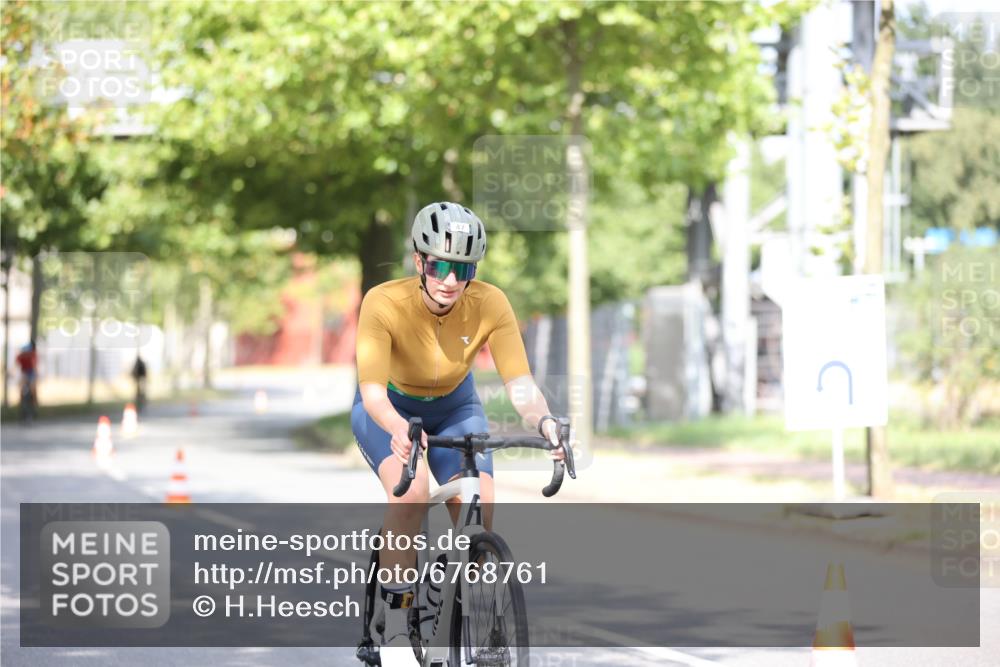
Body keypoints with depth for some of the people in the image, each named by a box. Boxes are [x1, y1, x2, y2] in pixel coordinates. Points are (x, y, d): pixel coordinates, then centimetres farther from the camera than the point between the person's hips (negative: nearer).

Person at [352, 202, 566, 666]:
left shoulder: (489, 305, -26)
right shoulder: (384, 304, -32)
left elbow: (519, 381, -32)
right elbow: (372, 389, -41)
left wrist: (544, 422, -53)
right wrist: (398, 429, -62)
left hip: (454, 407, 3)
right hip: (390, 410, -2)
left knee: (478, 520, -19)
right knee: (411, 491, -32)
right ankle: (395, 629, -21)